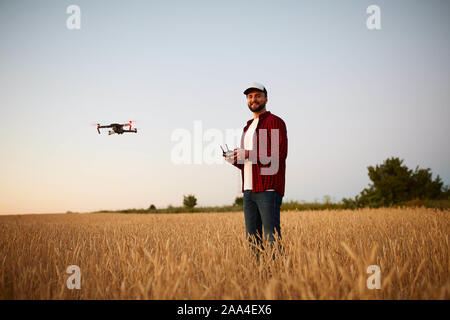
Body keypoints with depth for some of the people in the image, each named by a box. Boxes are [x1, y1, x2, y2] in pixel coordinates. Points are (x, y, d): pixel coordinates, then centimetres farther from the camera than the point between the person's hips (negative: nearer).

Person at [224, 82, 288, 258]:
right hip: (249, 189, 8)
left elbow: (280, 154, -14)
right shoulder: (248, 126, 24)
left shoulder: (275, 122, -1)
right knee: (252, 238, 7)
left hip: (268, 188, -8)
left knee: (271, 238, -10)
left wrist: (249, 154, -15)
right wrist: (235, 160, 6)